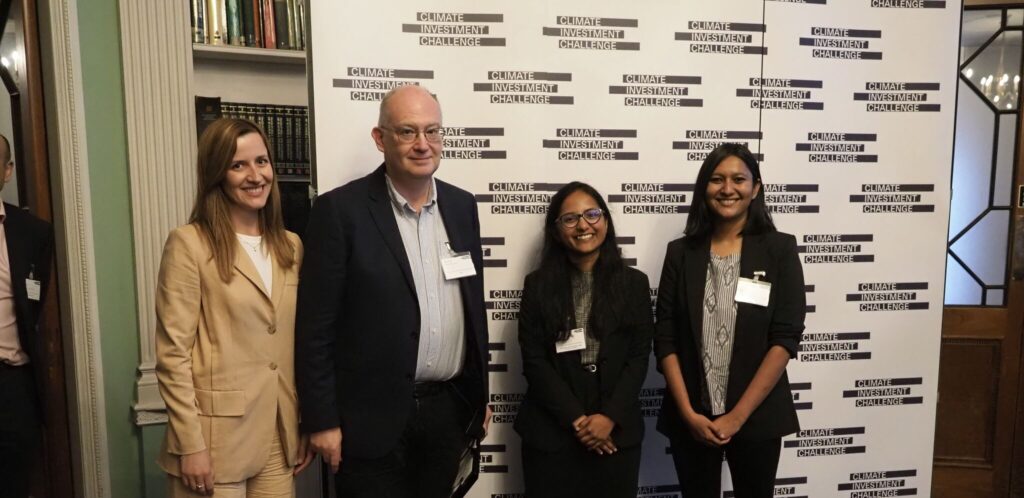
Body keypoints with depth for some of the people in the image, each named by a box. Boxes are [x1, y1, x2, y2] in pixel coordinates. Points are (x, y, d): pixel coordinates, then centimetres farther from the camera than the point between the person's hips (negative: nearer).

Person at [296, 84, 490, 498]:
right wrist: (322, 420, -10)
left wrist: (480, 395, 12)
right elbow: (316, 326, -10)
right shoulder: (340, 210, -11)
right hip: (374, 416, -4)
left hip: (450, 408, 5)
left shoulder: (461, 205, 5)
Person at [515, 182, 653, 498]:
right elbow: (533, 361, -4)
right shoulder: (538, 285, 0)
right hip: (550, 432, -1)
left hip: (617, 431, 1)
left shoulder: (634, 283, 3)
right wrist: (576, 418, -11)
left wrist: (609, 417, -11)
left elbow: (639, 357, -1)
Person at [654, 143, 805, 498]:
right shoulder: (681, 252, 0)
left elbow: (785, 339, -9)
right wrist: (689, 413, -10)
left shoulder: (780, 249, -4)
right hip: (691, 419, 1)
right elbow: (665, 340, -2)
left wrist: (738, 415, -12)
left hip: (756, 417, -1)